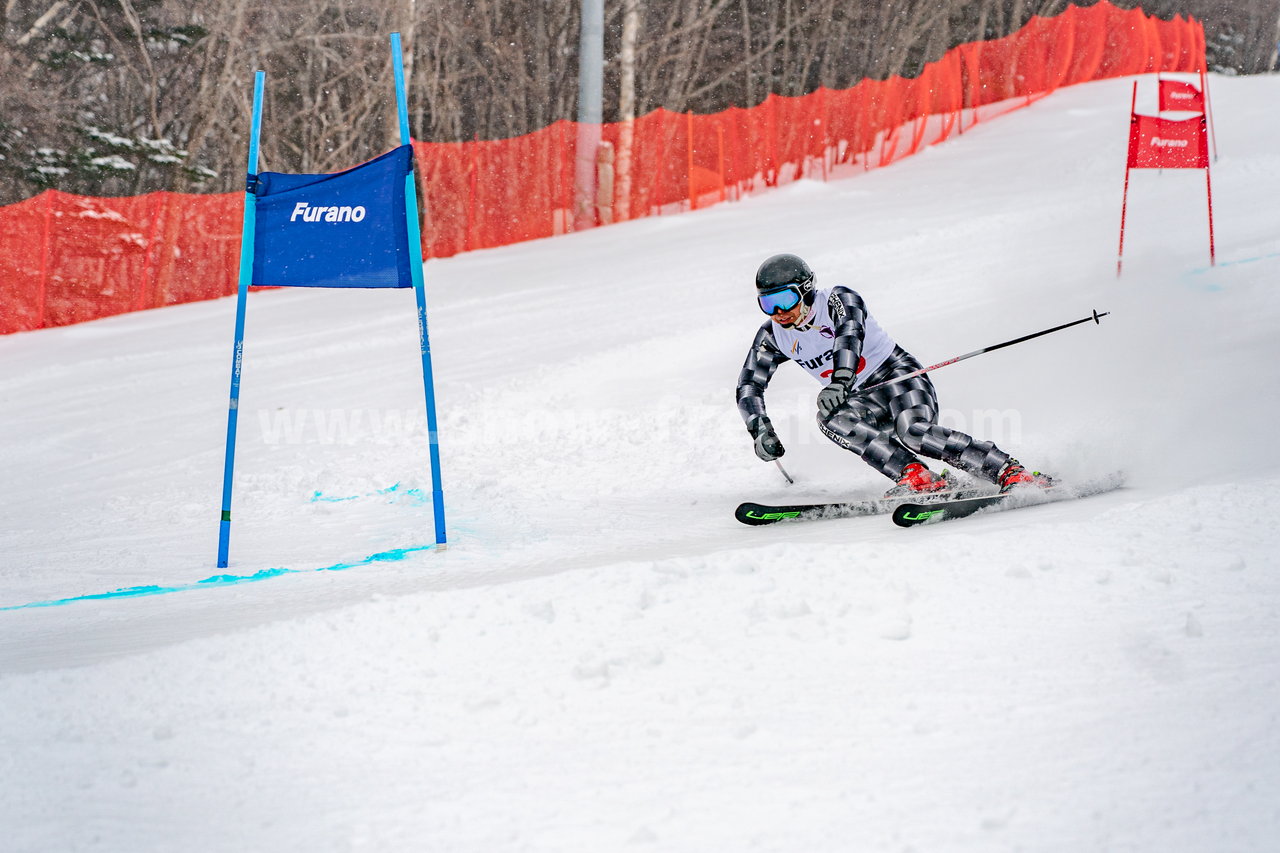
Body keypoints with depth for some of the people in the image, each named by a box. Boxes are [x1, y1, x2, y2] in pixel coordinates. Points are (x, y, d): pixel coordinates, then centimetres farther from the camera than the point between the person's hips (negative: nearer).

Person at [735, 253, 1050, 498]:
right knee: (830, 418, -29)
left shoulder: (838, 300, -13)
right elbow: (749, 386, 6)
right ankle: (914, 476, -36)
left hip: (899, 376, -5)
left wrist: (839, 381, -51)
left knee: (913, 431, -35)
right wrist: (760, 429, -14)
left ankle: (1011, 472, -34)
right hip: (860, 400, 5)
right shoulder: (772, 336, 3)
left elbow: (851, 333, -32)